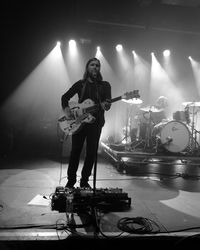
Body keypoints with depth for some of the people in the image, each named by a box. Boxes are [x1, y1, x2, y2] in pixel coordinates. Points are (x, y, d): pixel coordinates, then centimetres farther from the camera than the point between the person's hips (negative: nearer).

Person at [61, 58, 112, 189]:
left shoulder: (105, 85, 8)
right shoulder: (80, 84, 11)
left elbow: (108, 101, -7)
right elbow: (65, 97, 14)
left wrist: (105, 105, -31)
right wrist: (66, 108, -5)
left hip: (95, 122, 0)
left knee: (92, 152, 0)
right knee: (75, 151, 2)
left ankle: (84, 181, 18)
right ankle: (71, 181, 16)